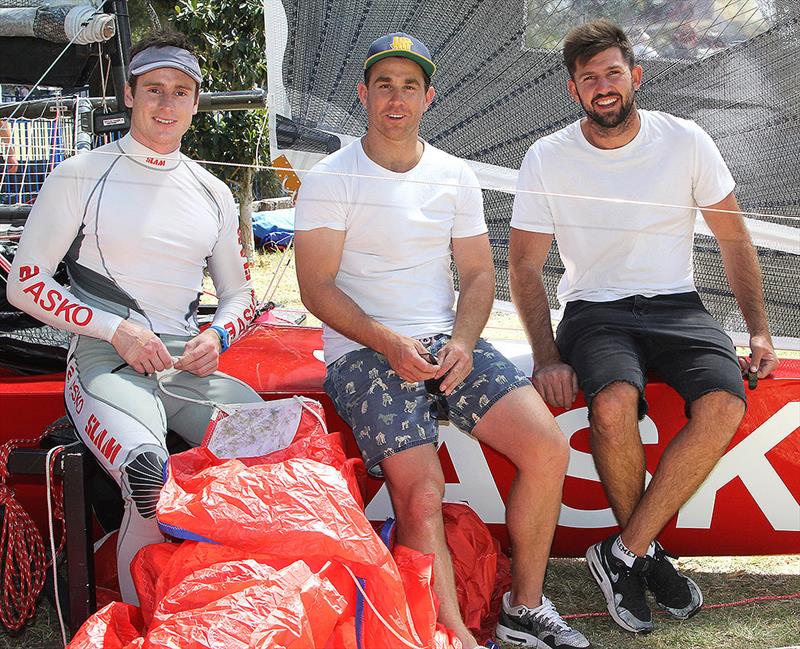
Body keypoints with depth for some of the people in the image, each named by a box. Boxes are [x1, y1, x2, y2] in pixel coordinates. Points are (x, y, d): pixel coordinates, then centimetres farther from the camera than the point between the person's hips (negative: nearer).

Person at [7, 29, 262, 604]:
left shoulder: (213, 194, 17)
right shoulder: (80, 177, 3)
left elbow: (239, 293, 25)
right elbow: (26, 283, 1)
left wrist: (218, 338, 1)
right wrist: (117, 329, -11)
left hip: (190, 365, 4)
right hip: (106, 363, -4)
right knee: (153, 480, -35)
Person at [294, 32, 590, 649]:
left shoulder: (456, 177, 13)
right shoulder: (330, 179, 0)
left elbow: (478, 274, 12)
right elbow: (317, 286, -5)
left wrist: (462, 343, -8)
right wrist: (389, 344, -18)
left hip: (446, 343, 4)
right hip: (364, 350, -4)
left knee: (548, 447, -16)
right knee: (422, 498, -24)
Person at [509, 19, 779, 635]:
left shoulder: (686, 141, 1)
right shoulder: (547, 160, -1)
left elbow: (734, 239, 9)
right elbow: (525, 265, 2)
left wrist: (759, 329, -1)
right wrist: (547, 357, -11)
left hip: (677, 306, 2)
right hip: (595, 310, -1)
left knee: (724, 405, -29)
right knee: (614, 405, -35)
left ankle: (623, 553, -18)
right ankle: (648, 551, -9)